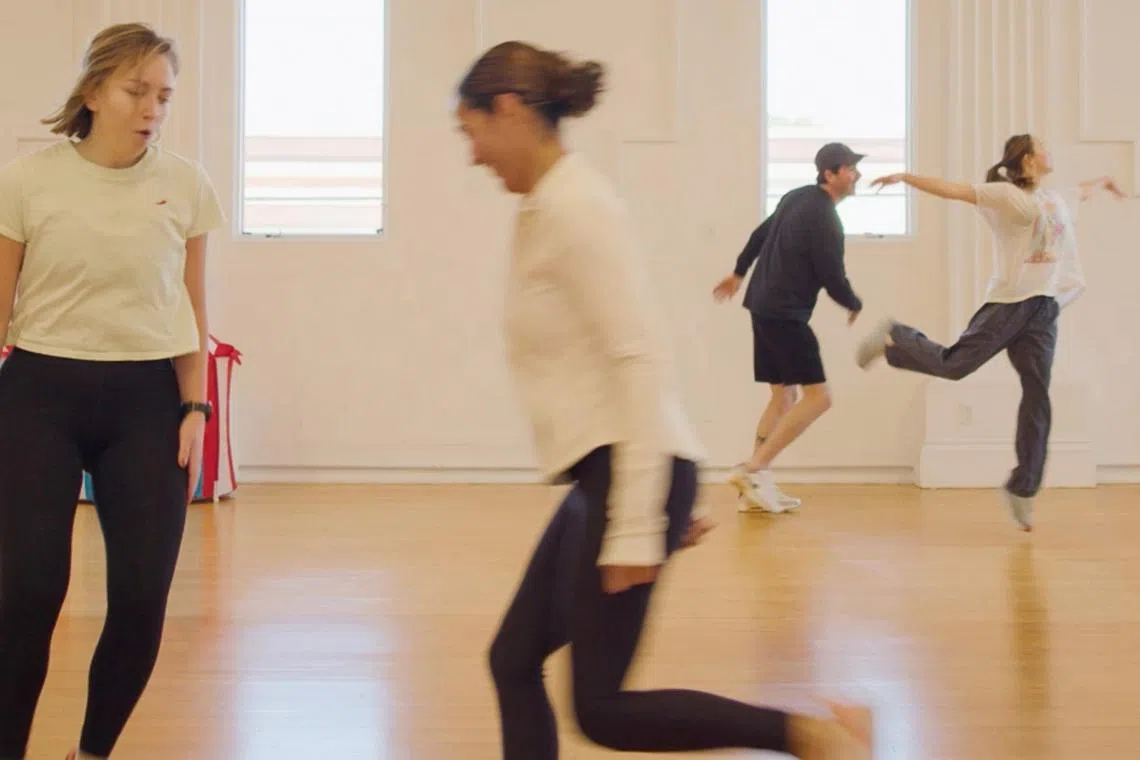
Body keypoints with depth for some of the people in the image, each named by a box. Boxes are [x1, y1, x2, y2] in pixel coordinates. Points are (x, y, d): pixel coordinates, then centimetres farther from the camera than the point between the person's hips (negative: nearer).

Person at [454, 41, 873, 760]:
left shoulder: (576, 208, -14)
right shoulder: (548, 208, 16)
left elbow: (641, 363, -20)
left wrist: (636, 529, -22)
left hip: (628, 474, -10)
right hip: (605, 474, 10)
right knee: (514, 661, 12)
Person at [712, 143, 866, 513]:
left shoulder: (797, 197, 12)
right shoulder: (825, 218, -16)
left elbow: (761, 234, 25)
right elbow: (833, 278, -14)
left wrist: (738, 273, 39)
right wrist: (856, 306, 7)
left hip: (765, 306, 10)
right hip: (786, 313, -10)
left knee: (784, 396, 14)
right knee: (818, 396, -9)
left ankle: (756, 486, 12)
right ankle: (754, 469, -12)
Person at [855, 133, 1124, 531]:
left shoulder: (1057, 200, 19)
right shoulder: (1006, 195, -4)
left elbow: (1080, 192, 43)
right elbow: (951, 190, -13)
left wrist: (1104, 180, 62)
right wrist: (905, 178, -23)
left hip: (1044, 309, 6)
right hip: (1009, 301, -6)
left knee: (1038, 399, 1)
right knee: (953, 364, -15)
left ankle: (1022, 489, 8)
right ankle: (895, 338, 14)